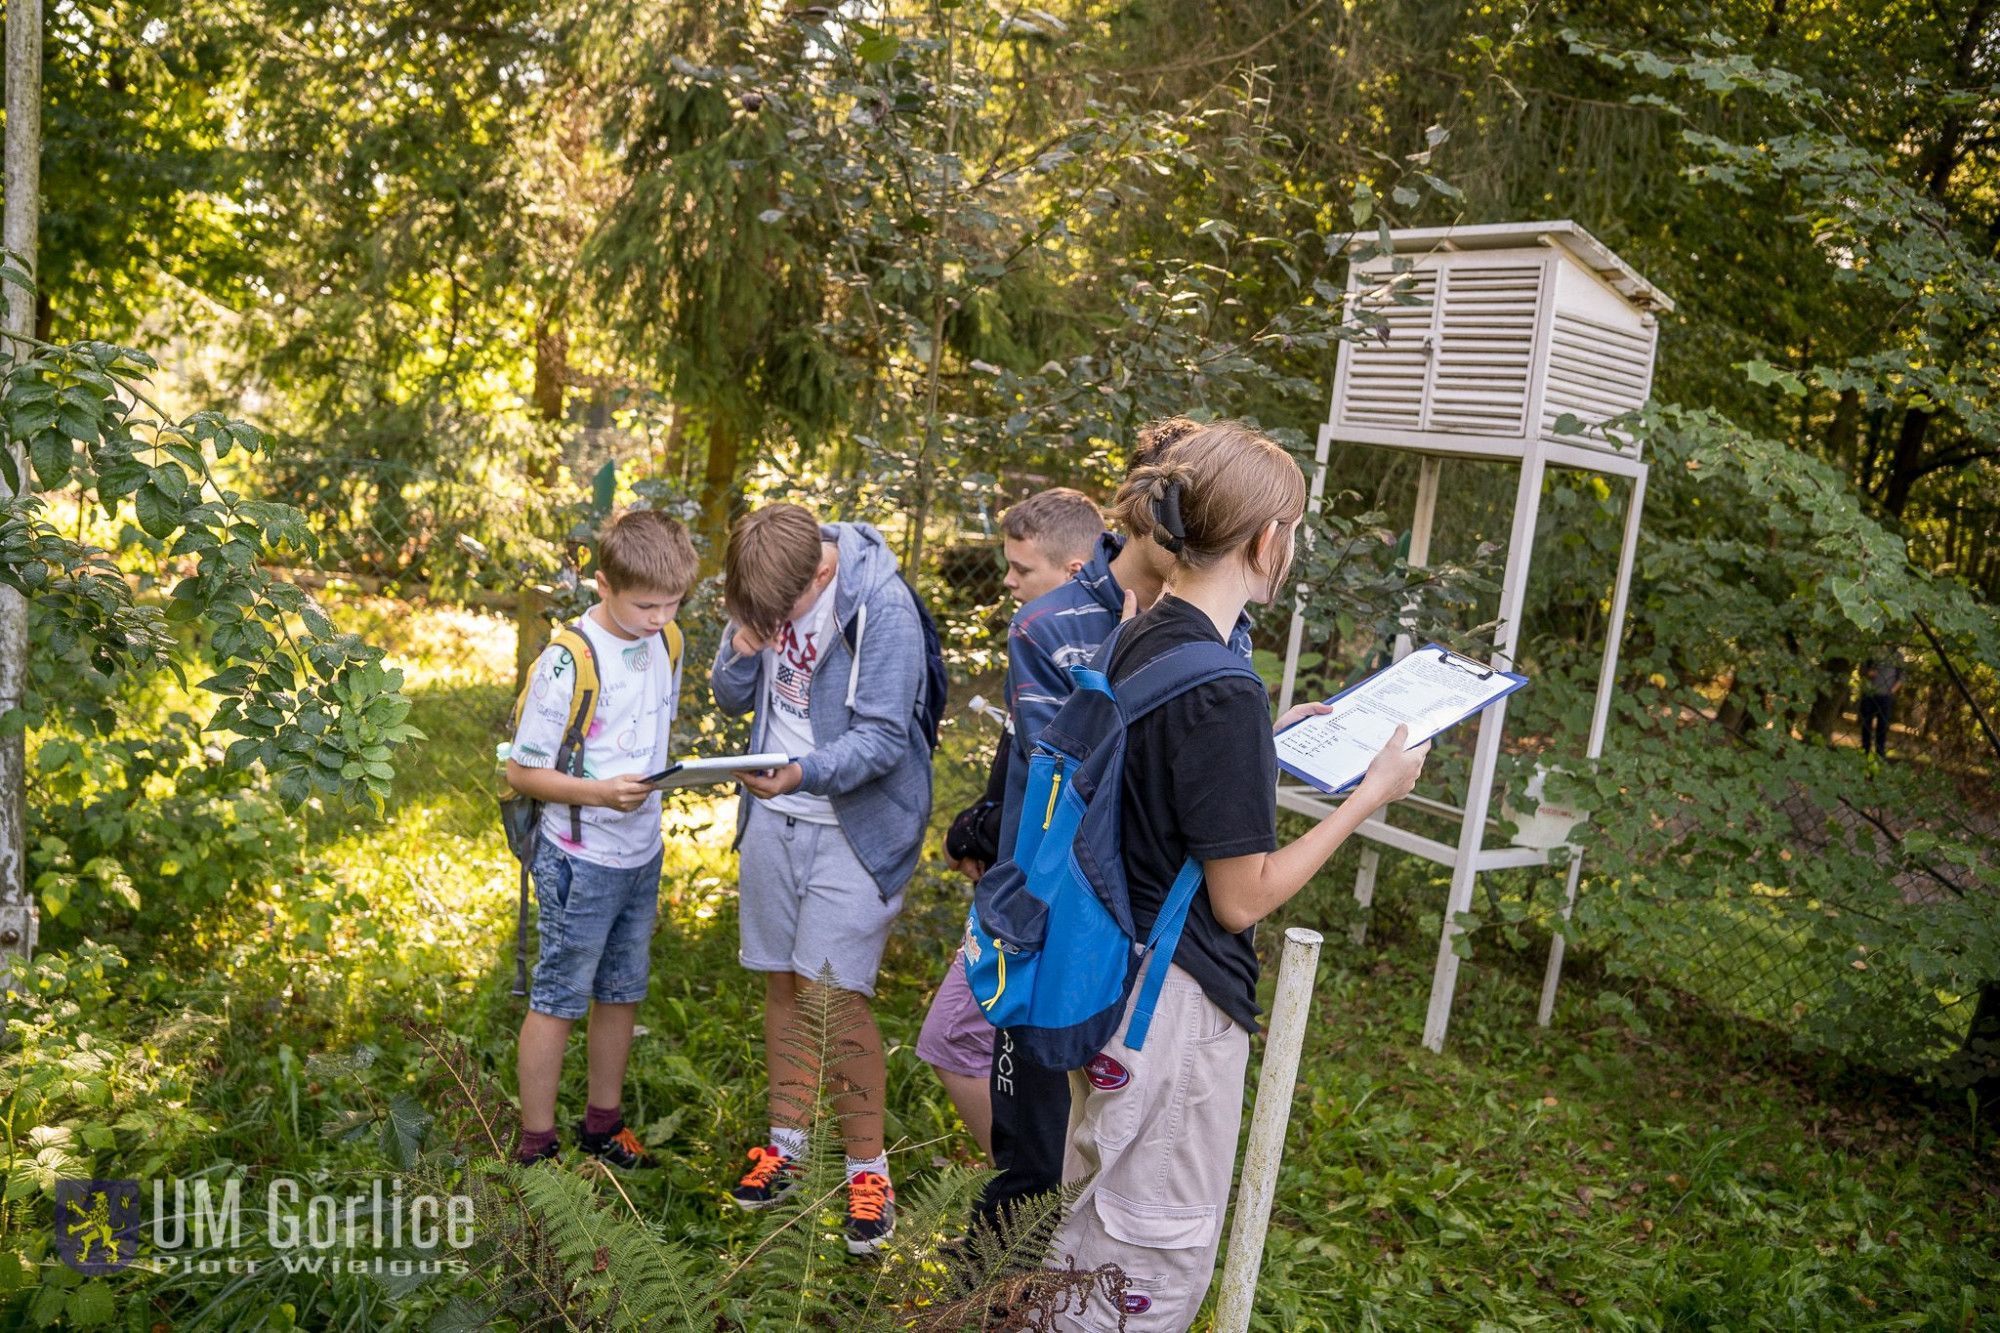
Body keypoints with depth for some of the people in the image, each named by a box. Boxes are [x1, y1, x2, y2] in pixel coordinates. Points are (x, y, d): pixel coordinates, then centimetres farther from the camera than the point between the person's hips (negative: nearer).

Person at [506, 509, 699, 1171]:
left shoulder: (664, 644, 1)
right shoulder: (566, 663, -20)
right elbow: (521, 771, -16)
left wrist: (661, 775, 3)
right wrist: (599, 793, -29)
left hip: (643, 854, 7)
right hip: (581, 861, -7)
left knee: (622, 993, 18)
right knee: (557, 999, 6)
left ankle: (603, 1125, 35)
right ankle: (536, 1146, 22)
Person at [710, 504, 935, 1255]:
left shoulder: (883, 608, -20)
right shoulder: (765, 596, 0)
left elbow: (883, 740, -21)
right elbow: (731, 700, 9)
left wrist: (806, 771, -38)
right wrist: (742, 653, -13)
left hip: (853, 826, -6)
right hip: (773, 819, 6)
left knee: (835, 993, -8)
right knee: (782, 982, 14)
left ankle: (867, 1170, 9)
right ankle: (788, 1144, 30)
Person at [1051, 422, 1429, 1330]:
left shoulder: (1137, 643, 2)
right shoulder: (1223, 690, -25)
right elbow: (1242, 899, -19)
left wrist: (1267, 738, 14)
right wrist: (1372, 794, -12)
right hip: (1178, 998, -9)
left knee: (1096, 1216, 26)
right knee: (1162, 1251, 11)